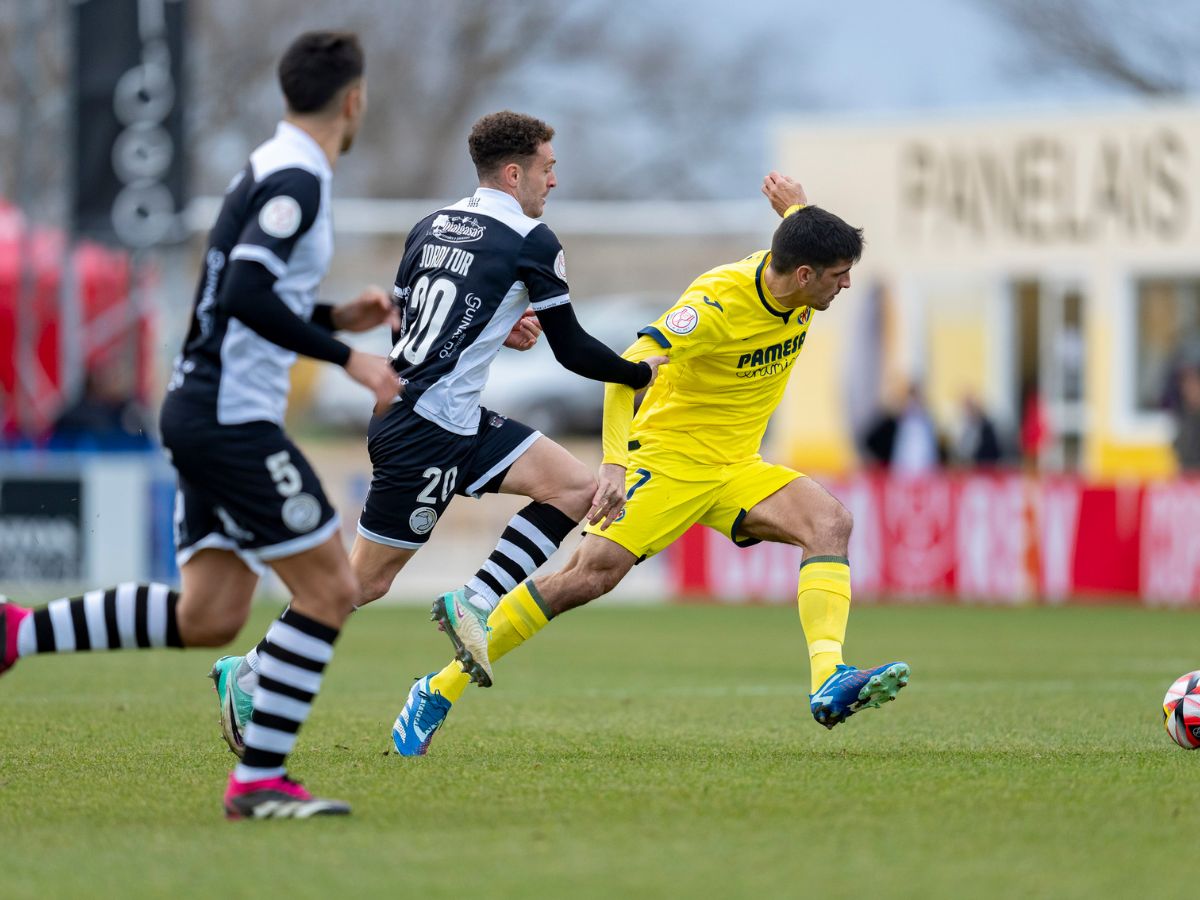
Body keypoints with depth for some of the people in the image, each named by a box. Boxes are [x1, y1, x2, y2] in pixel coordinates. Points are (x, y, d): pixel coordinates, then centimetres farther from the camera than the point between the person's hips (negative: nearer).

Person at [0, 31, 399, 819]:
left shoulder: (269, 171, 17)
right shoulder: (297, 180, -14)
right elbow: (246, 293, -26)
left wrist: (338, 316, 17)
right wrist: (348, 358, -23)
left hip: (205, 417, 10)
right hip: (233, 419, -10)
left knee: (206, 619, 8)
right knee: (328, 589, -6)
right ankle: (259, 779, -4)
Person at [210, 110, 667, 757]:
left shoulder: (432, 226, 14)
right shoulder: (531, 241, -7)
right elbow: (573, 350, -3)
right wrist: (642, 372, 13)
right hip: (428, 431, -9)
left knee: (580, 490, 3)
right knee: (366, 581, -3)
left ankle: (475, 603, -2)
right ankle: (249, 674, 4)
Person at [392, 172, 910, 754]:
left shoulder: (798, 288, -2)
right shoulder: (716, 303, -25)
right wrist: (614, 463, -37)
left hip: (736, 468, 7)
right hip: (668, 459, -7)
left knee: (830, 522, -19)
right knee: (592, 574, -18)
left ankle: (829, 683, -33)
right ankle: (440, 691, -7)